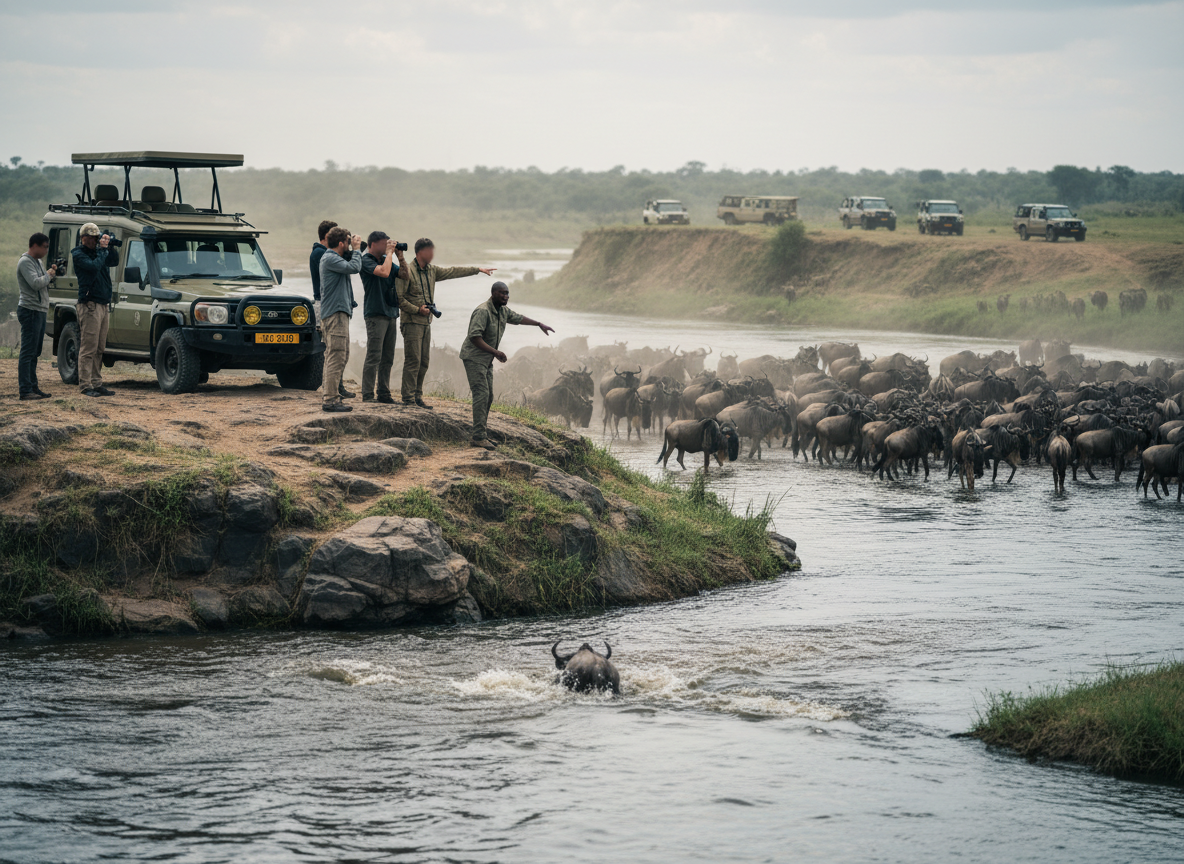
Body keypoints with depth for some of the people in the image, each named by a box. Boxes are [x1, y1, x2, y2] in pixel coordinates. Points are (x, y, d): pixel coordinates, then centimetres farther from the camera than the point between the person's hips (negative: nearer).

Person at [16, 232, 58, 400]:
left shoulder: (37, 262, 19)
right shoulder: (25, 262, -12)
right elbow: (36, 283, -24)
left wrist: (51, 274, 5)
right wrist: (49, 274, -8)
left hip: (39, 311, 10)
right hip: (30, 311, -10)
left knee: (35, 353, 15)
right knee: (28, 353, -11)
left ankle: (33, 387, 21)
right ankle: (25, 391, -12)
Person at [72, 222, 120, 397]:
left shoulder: (97, 251, 16)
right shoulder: (79, 254, -7)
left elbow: (114, 262, 10)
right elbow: (94, 266, -20)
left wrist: (112, 247, -3)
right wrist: (102, 249, -11)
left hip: (103, 304, 8)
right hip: (90, 305, -8)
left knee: (99, 348, 10)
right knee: (88, 348, -9)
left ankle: (96, 383, 14)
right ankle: (85, 385, -8)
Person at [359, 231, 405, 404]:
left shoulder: (385, 260, 16)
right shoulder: (366, 260, -8)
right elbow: (384, 272, -24)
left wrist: (400, 256, 6)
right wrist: (390, 252, -13)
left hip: (391, 313, 8)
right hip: (375, 313, -8)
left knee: (387, 358, 9)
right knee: (374, 357, -10)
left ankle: (383, 393, 14)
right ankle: (367, 395, -9)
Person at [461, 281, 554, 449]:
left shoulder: (503, 311, 8)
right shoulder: (483, 312, -22)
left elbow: (518, 318, 28)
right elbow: (474, 337, -28)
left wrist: (539, 324, 29)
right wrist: (495, 352, -30)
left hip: (487, 360, 10)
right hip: (474, 358, -10)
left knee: (488, 397, 9)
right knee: (481, 394, -16)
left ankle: (482, 435, 14)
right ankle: (479, 437, -19)